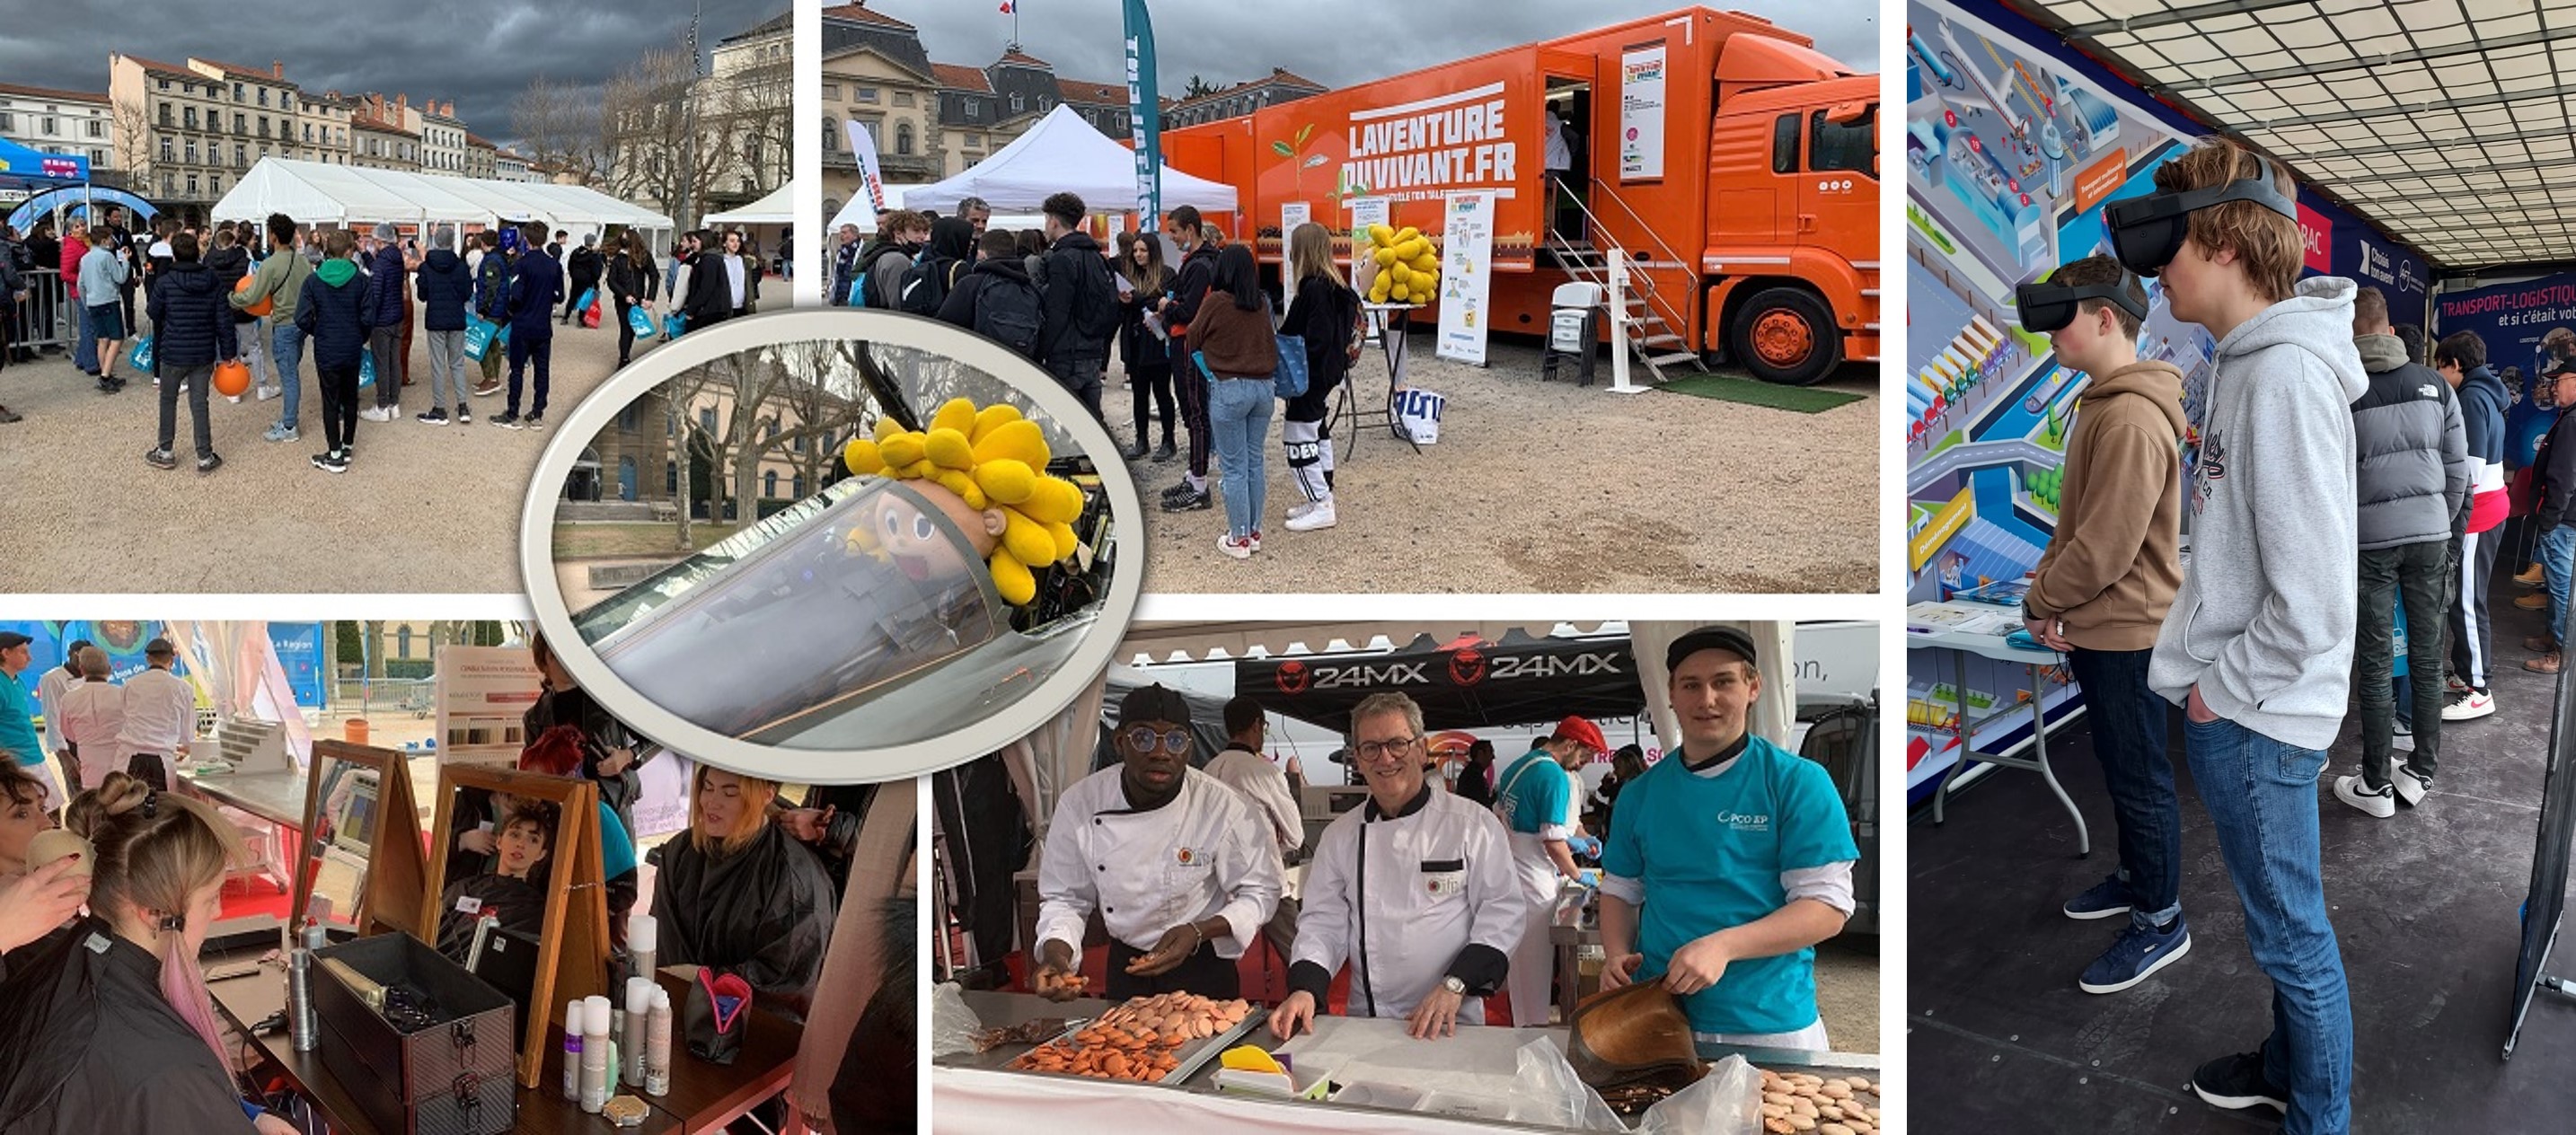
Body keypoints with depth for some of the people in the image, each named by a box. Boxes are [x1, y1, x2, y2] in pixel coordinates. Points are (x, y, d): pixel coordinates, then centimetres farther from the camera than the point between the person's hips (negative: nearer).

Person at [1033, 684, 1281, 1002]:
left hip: (1203, 969, -2)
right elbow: (1065, 898, -4)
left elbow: (1260, 892, -12)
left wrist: (1198, 933, -28)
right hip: (1124, 967, 3)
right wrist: (1056, 951, -25)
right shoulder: (1080, 805, -14)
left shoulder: (1222, 806, -21)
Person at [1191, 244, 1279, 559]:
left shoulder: (1216, 302, -10)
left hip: (1229, 389, -5)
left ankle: (1239, 539, 5)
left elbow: (1193, 337, 5)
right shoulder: (1262, 304, 3)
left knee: (1235, 467, 1)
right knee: (1255, 461, 14)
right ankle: (1254, 531, 21)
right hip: (1264, 387, 5)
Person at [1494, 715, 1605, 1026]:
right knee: (1536, 960, 0)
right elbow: (1553, 843, -18)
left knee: (1518, 958, 17)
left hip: (1508, 869, 9)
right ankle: (1535, 1025, 6)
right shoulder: (1555, 777, -17)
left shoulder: (1517, 766, 11)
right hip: (1535, 881, -9)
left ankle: (1522, 1024, 26)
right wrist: (1578, 875, -3)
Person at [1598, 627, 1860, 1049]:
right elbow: (1620, 891, 15)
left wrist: (1723, 945, -24)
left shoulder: (1798, 782, -7)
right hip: (1656, 1018, 3)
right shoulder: (1640, 793, 6)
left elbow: (1828, 906, -11)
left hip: (1771, 1026, -3)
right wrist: (1616, 956, -6)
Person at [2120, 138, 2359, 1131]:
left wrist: (2223, 689, -15)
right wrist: (2200, 660, 13)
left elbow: (2311, 600, -26)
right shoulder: (2246, 360, 7)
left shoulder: (2287, 376, -24)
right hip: (2233, 701, 9)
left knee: (2292, 932, 7)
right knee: (2282, 918, 24)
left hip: (2256, 717, -9)